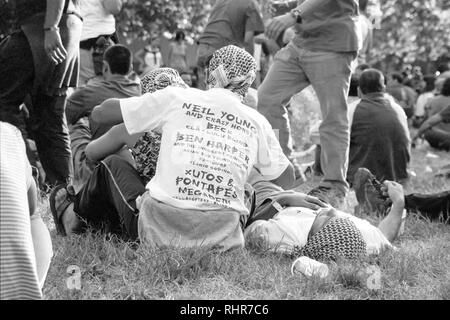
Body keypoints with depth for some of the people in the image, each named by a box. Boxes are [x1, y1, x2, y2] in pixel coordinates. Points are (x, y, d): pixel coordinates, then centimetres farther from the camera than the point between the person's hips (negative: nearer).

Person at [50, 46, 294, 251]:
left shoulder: (176, 98, 1)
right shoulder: (257, 123, 7)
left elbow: (102, 113, 8)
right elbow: (287, 180, 19)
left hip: (160, 232, -1)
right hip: (221, 239, 2)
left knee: (113, 163, 23)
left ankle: (76, 215, 47)